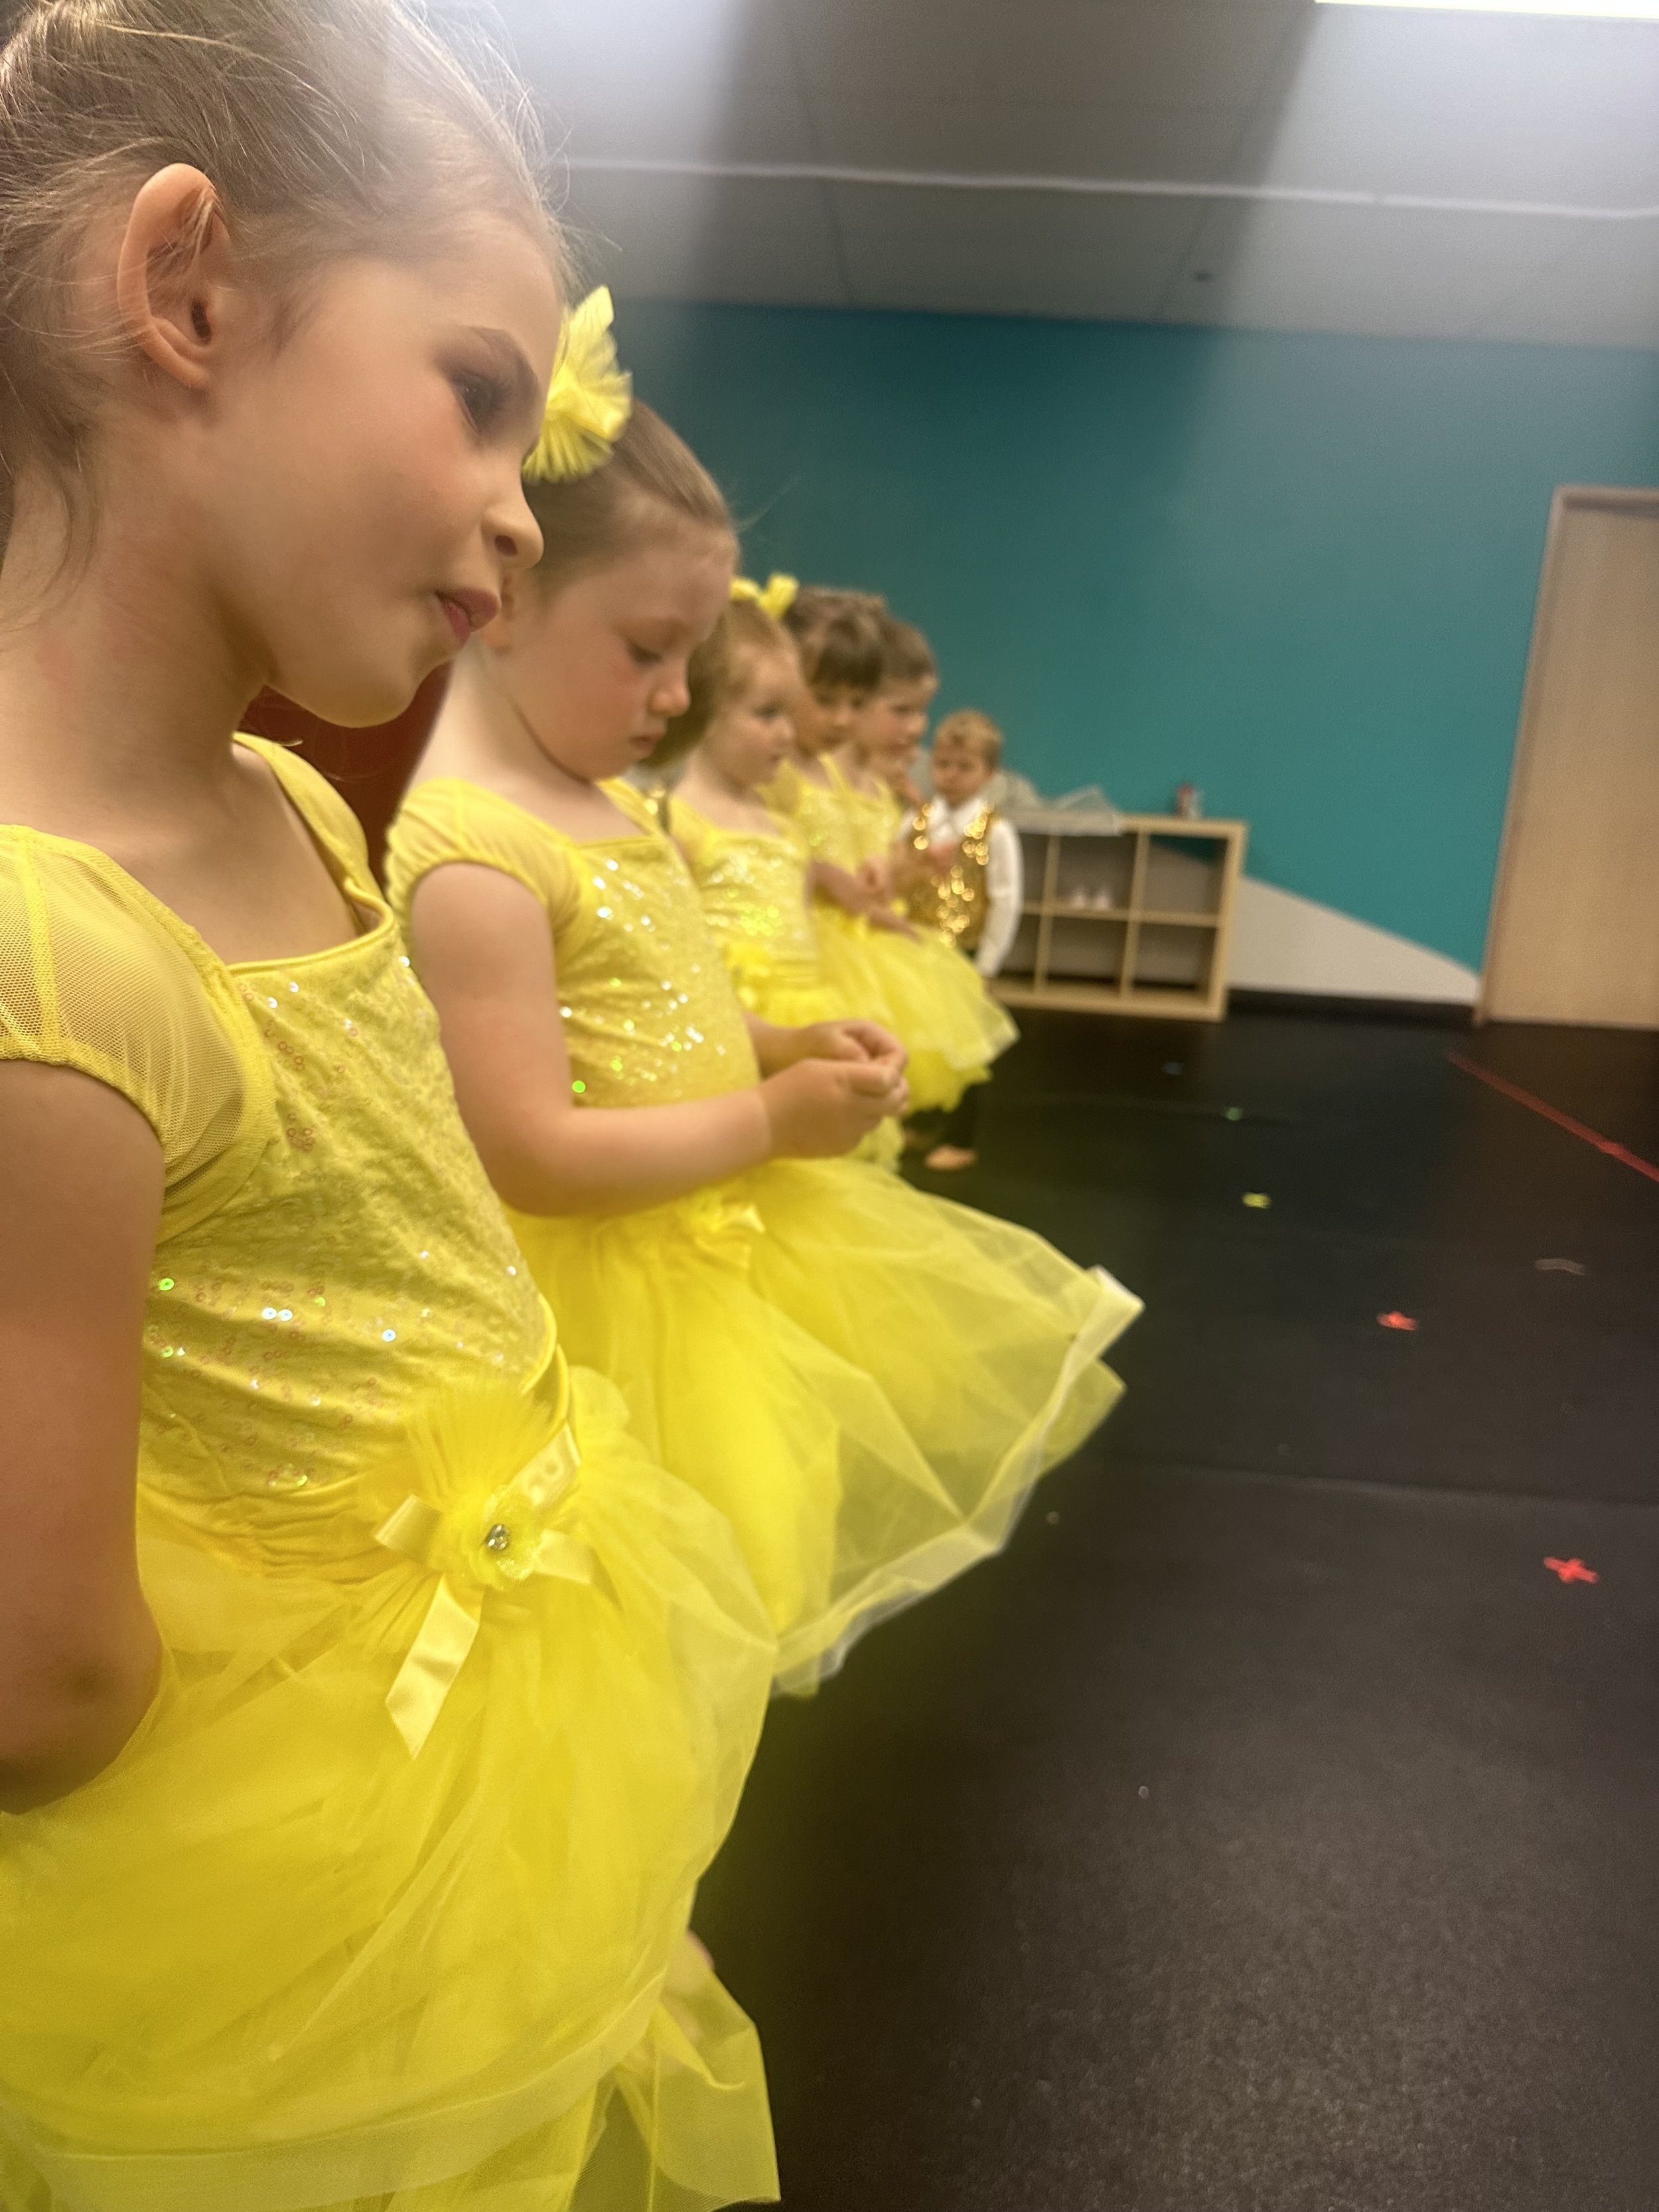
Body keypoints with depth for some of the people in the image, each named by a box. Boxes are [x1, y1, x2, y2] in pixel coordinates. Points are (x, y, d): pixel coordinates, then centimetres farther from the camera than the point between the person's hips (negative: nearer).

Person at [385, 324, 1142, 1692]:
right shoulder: (473, 852, -24)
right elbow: (529, 1156, -27)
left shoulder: (610, 800, 5)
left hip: (727, 1238, 9)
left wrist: (784, 1049, -1)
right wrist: (772, 1120, -20)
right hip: (618, 1287, -9)